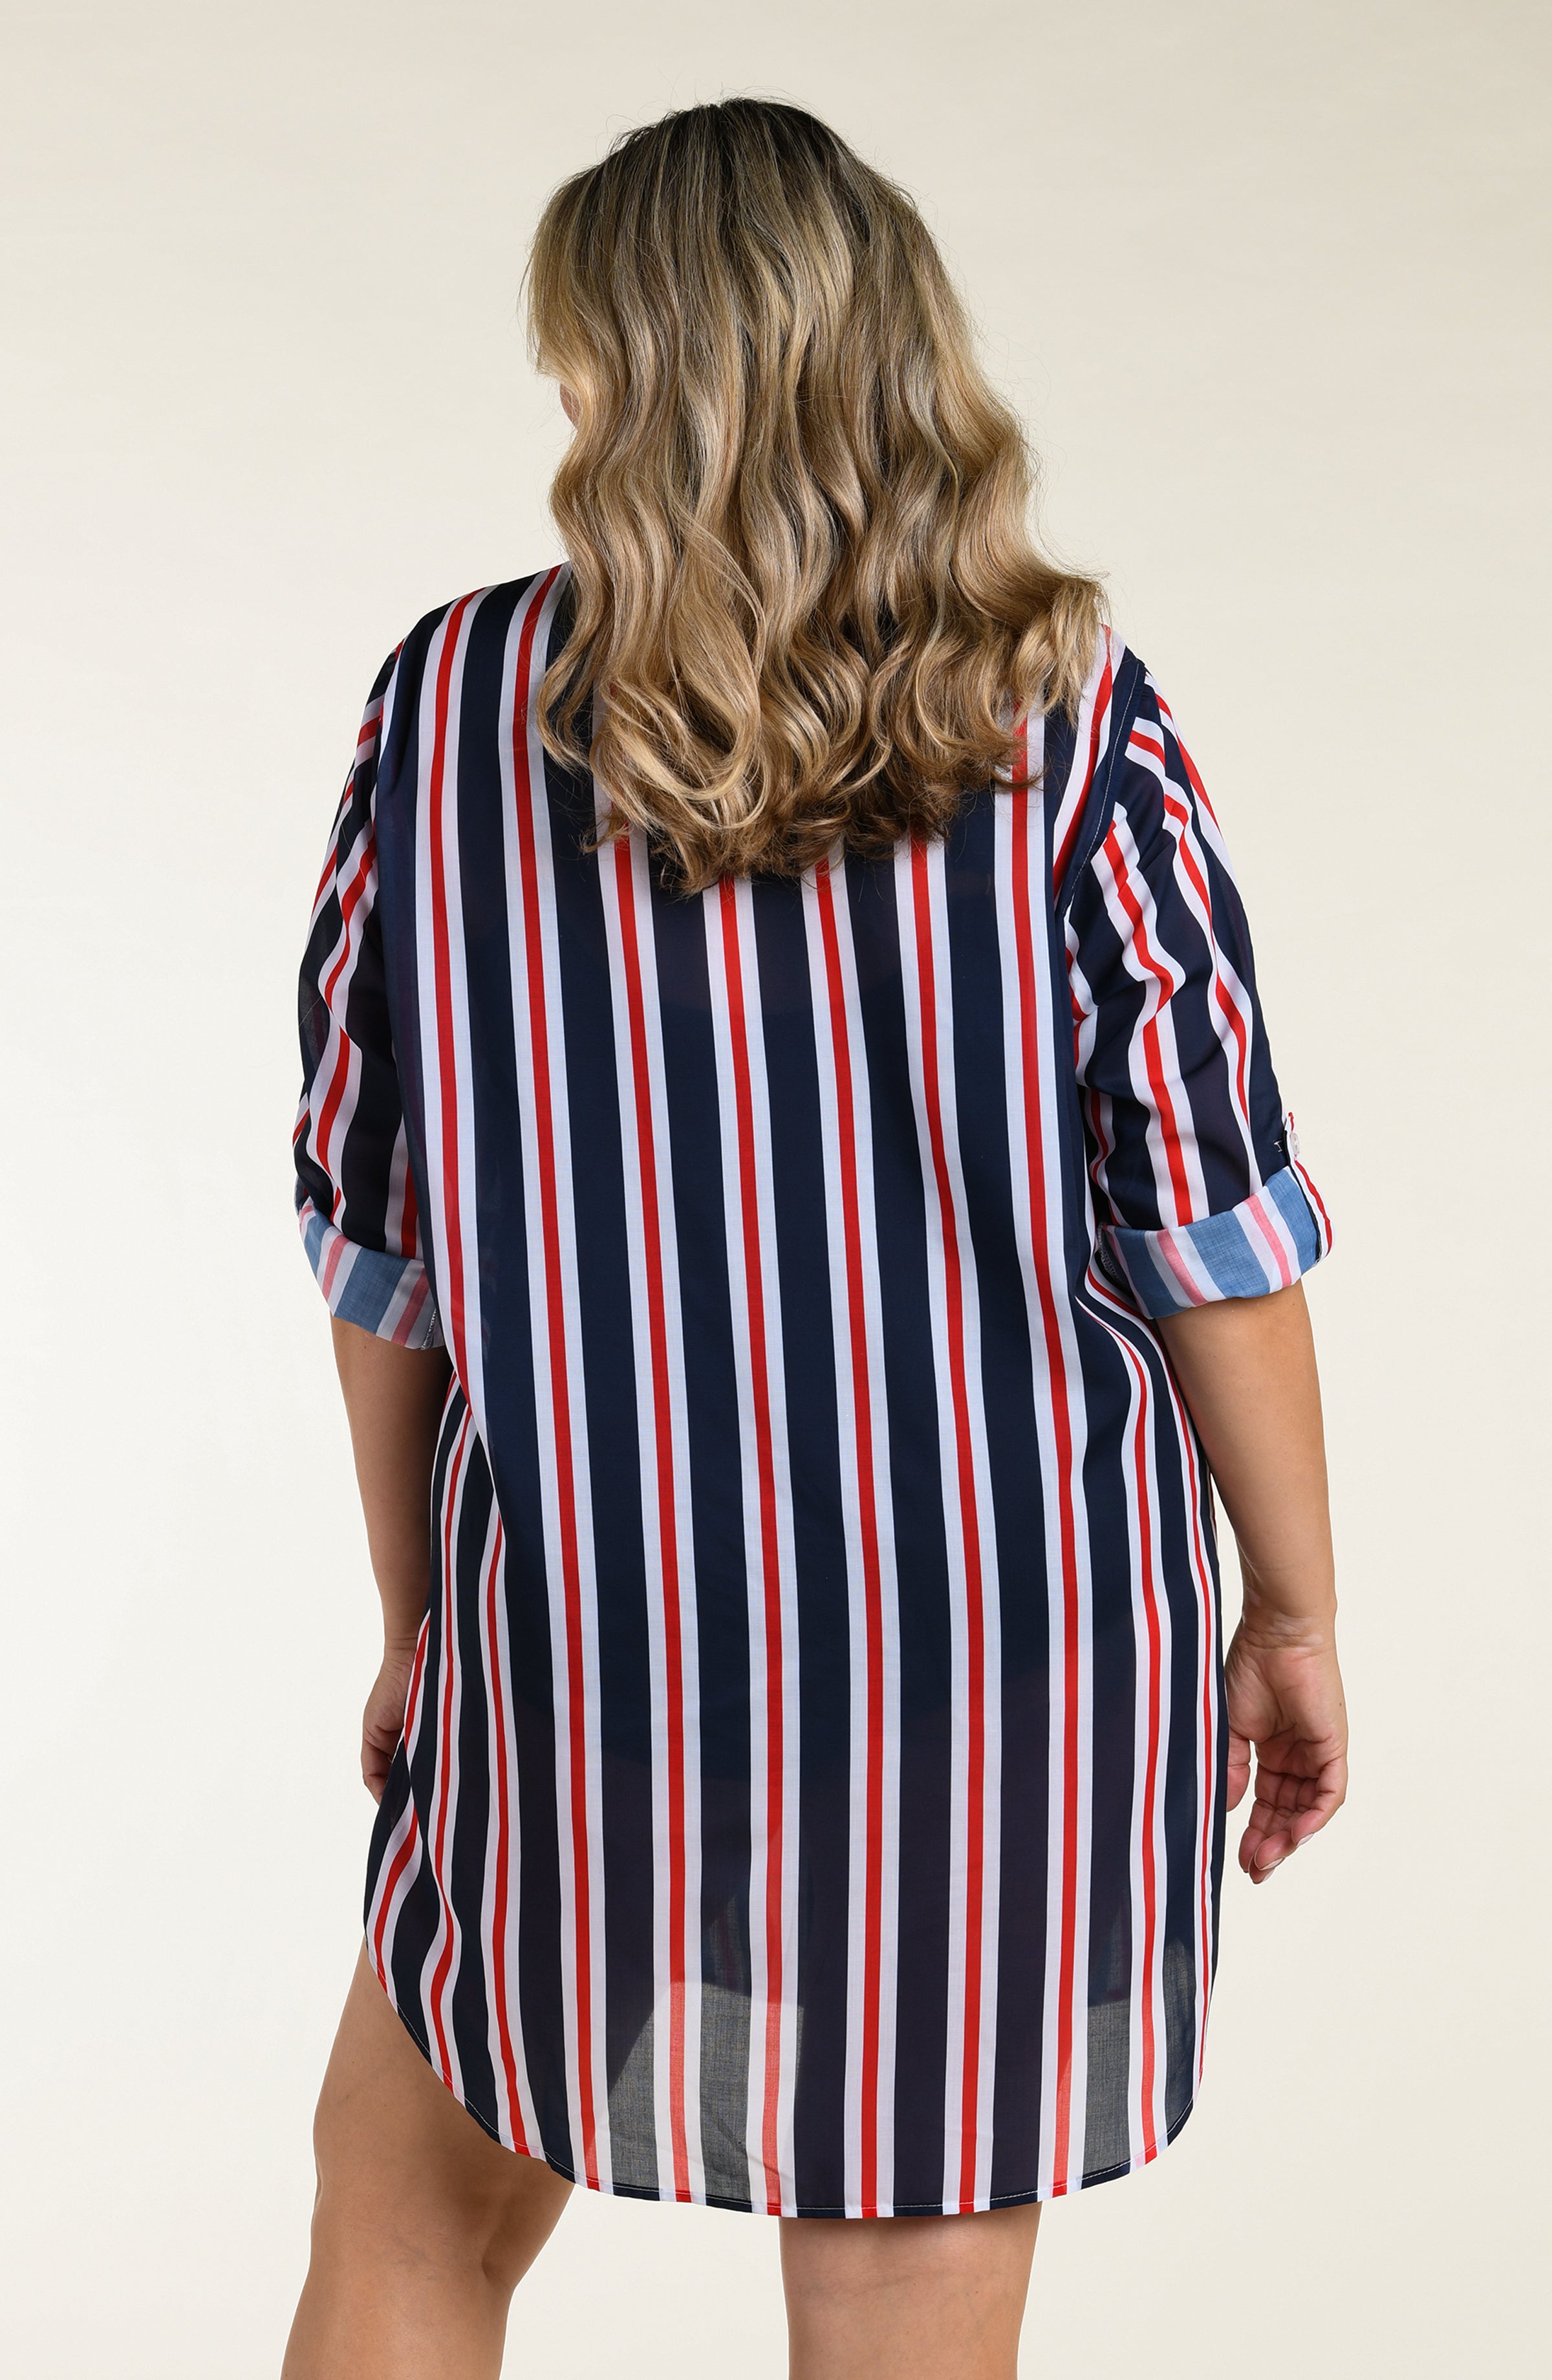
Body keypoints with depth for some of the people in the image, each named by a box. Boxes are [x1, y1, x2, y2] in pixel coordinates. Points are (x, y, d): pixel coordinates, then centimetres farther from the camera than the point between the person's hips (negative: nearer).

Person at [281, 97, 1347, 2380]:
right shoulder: (1062, 706, -4)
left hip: (593, 1633, 0)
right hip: (1013, 1645, 0)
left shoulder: (457, 700, -2)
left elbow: (372, 1227, 2)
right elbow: (1212, 1209, -5)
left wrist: (417, 1623, 13)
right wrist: (1293, 1617, 6)